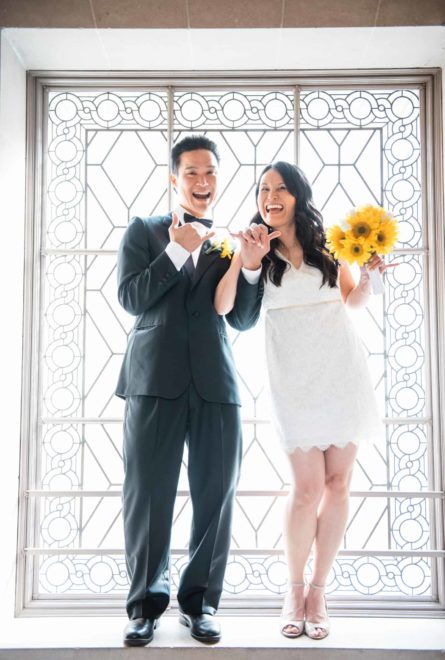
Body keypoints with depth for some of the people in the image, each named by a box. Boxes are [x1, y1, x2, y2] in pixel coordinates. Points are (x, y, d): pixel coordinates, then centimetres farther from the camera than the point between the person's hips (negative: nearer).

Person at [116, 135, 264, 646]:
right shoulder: (144, 231, 12)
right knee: (148, 495, 3)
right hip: (155, 379, -2)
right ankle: (146, 603, 17)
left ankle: (199, 601, 20)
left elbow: (243, 320, 9)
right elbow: (131, 298, -2)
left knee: (215, 496, 5)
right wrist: (179, 249, -8)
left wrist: (251, 264, -5)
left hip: (215, 381, 2)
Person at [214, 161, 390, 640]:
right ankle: (294, 591, 16)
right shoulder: (257, 251, 3)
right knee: (308, 486, -6)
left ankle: (318, 591, 17)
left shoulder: (327, 244, 7)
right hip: (294, 378, -2)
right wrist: (241, 257, -20)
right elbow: (222, 307, -11)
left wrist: (367, 275, 1)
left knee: (338, 481, 3)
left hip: (342, 370, 2)